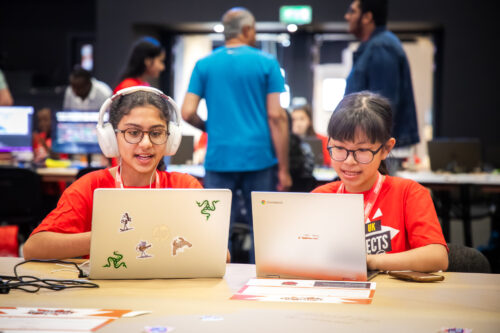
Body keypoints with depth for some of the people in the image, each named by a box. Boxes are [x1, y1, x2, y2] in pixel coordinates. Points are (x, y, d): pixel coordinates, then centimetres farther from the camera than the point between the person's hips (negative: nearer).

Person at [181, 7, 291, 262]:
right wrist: (283, 169, -2)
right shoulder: (266, 63, 0)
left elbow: (187, 113, 0)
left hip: (219, 158, 2)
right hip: (259, 158, -1)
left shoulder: (204, 65, 6)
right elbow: (276, 116, -5)